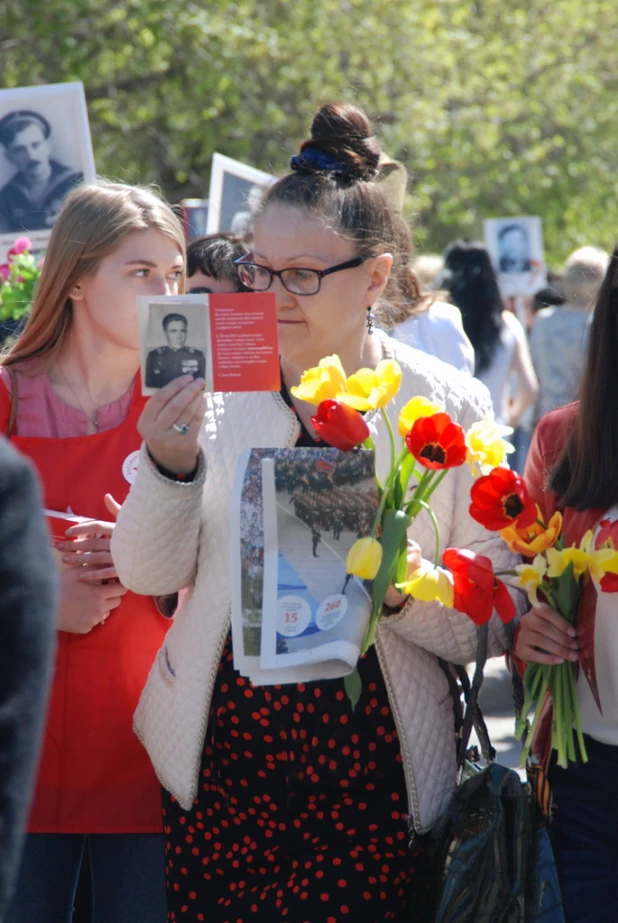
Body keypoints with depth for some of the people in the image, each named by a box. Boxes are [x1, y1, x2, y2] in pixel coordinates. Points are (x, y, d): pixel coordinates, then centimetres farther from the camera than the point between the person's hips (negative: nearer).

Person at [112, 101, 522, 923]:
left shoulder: (450, 407, -2)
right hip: (219, 764, 2)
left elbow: (495, 621, -3)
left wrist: (408, 589, -22)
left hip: (375, 782, -1)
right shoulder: (214, 386, 2)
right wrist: (171, 466, -19)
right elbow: (149, 572, -2)